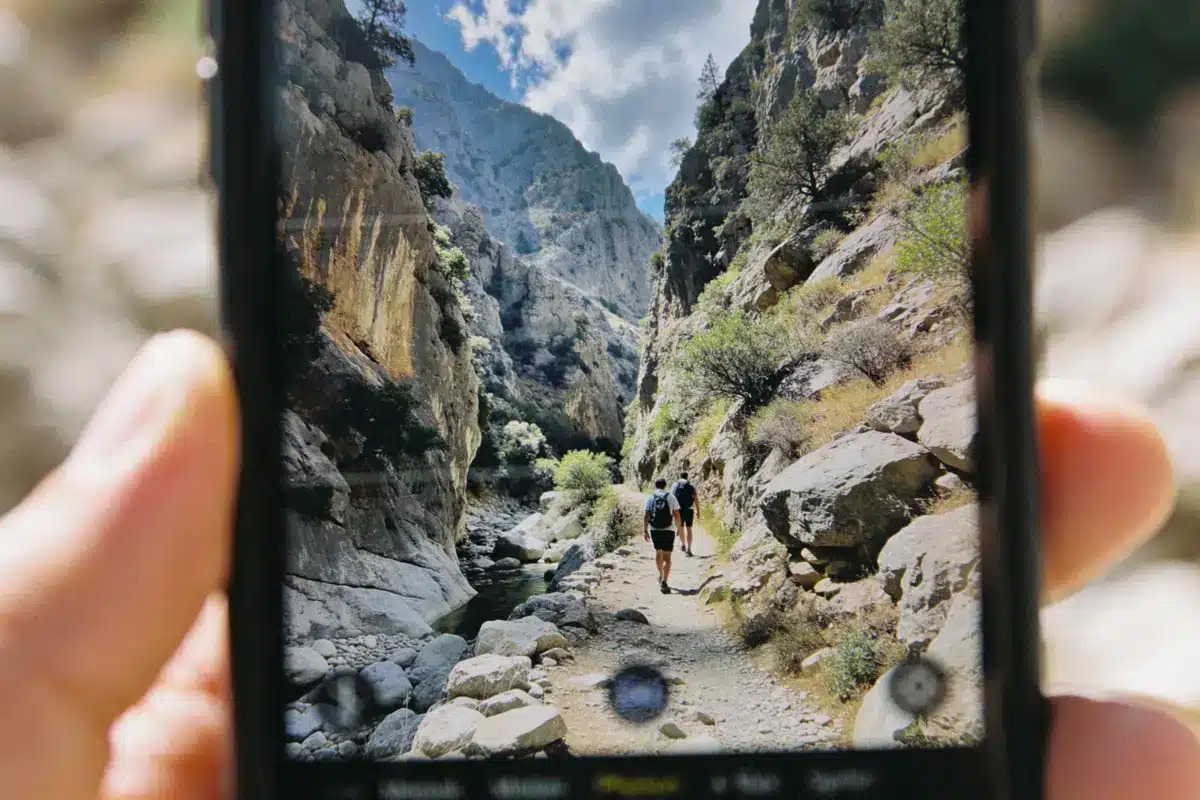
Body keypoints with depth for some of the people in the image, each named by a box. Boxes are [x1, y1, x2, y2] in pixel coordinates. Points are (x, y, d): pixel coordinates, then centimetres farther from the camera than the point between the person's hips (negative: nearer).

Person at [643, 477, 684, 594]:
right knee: (667, 557, -1)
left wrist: (645, 530, -2)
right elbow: (676, 514, -2)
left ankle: (661, 575, 38)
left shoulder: (650, 497, 2)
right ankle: (664, 582, -13)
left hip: (655, 530, 2)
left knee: (658, 552, 23)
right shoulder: (671, 497, 0)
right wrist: (679, 528, 8)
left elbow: (646, 515, -4)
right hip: (668, 530, -2)